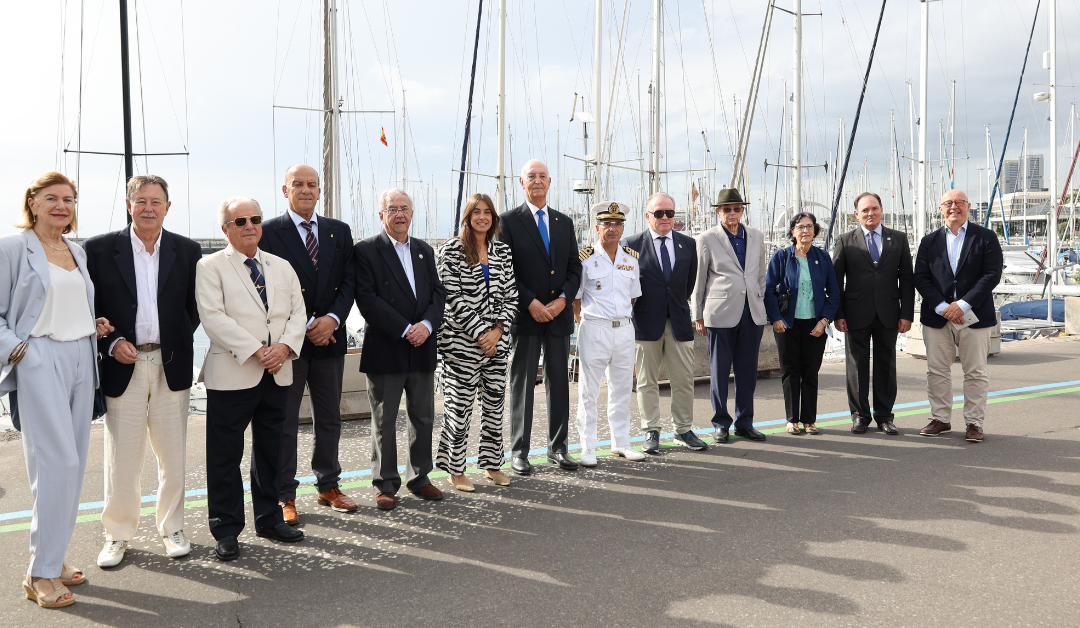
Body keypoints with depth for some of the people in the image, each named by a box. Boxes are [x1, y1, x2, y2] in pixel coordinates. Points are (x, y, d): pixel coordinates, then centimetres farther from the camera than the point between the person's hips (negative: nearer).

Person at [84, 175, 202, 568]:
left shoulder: (188, 251, 4)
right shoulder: (99, 249, 0)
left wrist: (177, 344, -1)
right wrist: (111, 343, -11)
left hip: (171, 365, 1)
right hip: (122, 366, -1)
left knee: (173, 454, 10)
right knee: (121, 457, 5)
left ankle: (172, 528, 26)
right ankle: (118, 534, 22)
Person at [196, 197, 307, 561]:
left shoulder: (282, 267, 14)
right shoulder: (211, 267, -2)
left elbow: (298, 314, 8)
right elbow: (214, 317, -13)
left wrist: (285, 346, -11)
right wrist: (256, 350, -19)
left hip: (277, 374, 5)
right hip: (232, 375, -5)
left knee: (270, 449, 15)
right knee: (226, 455, 2)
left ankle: (269, 518, 28)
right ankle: (226, 529, 14)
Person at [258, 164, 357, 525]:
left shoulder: (340, 232, 9)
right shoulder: (269, 232, -4)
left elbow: (348, 281, 5)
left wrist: (333, 318, -12)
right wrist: (305, 326, -15)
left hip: (330, 337, 4)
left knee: (329, 418, 14)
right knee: (284, 422, 4)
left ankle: (328, 486, 28)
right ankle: (284, 496, 14)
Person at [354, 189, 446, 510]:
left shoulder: (425, 250, 13)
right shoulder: (366, 250, -4)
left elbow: (438, 292, 9)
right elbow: (367, 300, -13)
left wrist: (427, 325, -10)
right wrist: (405, 330, -17)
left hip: (423, 350, 5)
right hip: (385, 350, -5)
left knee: (423, 417, 12)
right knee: (384, 422, 4)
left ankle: (419, 478, 26)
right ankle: (386, 484, 16)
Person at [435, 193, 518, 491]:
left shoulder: (502, 250, 11)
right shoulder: (452, 249, -3)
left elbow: (511, 294, 8)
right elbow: (453, 297, -10)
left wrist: (498, 330, -5)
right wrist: (479, 333, -14)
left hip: (496, 340, 5)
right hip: (463, 340, -5)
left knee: (494, 402, 10)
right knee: (460, 405, -1)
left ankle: (492, 464, 24)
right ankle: (455, 470, 13)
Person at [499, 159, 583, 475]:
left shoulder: (565, 222, 13)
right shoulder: (509, 221, -1)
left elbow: (575, 268, 11)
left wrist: (562, 299, -5)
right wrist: (530, 303, -13)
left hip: (559, 314, 4)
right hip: (524, 316, -4)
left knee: (559, 382, 9)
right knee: (522, 384, 2)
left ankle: (557, 447, 20)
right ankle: (519, 451, 11)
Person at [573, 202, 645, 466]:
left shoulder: (632, 258, 9)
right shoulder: (585, 258, -4)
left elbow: (633, 296, 16)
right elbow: (575, 299, -1)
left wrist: (625, 321, 9)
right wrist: (587, 325, -2)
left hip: (625, 329, 5)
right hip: (594, 329, -4)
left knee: (622, 389, 12)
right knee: (588, 391, 1)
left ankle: (621, 443, 23)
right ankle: (587, 448, 9)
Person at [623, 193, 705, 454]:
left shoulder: (688, 244, 8)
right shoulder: (632, 244, -2)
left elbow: (691, 282, 16)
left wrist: (679, 304, 13)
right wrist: (635, 312, 3)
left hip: (679, 322, 3)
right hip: (646, 322, -3)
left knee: (684, 380, 6)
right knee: (647, 381, 5)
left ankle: (684, 430, 19)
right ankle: (651, 432, 15)